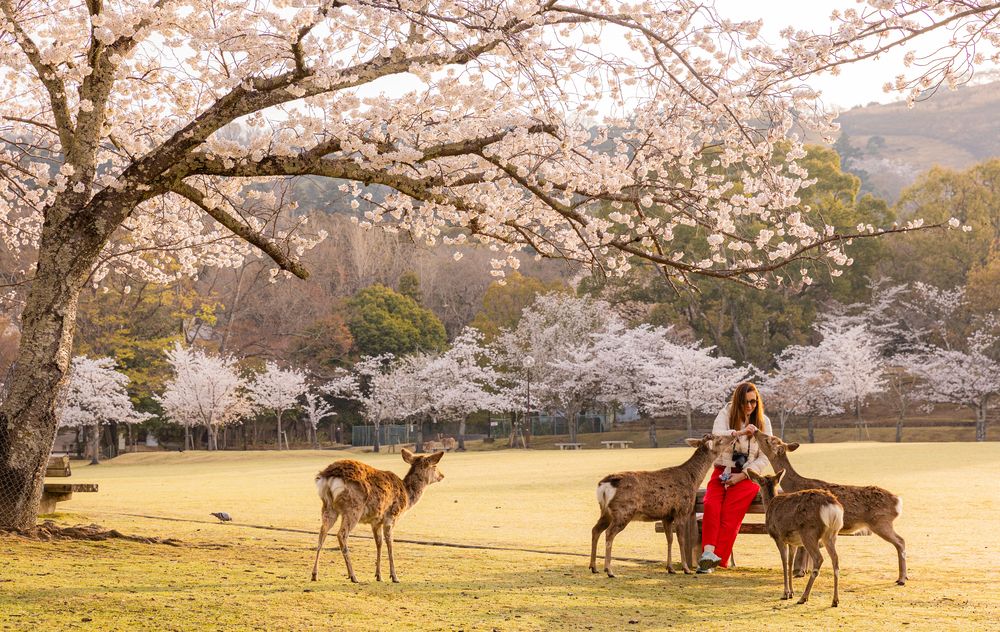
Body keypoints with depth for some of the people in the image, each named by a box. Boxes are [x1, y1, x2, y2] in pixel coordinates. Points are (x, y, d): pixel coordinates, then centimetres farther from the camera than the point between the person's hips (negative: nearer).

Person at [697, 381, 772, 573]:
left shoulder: (763, 422, 6)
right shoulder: (726, 414, 4)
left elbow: (764, 457, 2)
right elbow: (716, 436, -16)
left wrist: (742, 475, -11)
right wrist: (739, 432, -32)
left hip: (747, 476, -1)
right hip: (723, 471, 1)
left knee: (730, 511, -28)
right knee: (711, 505, -29)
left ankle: (717, 557, -33)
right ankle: (708, 551, -41)